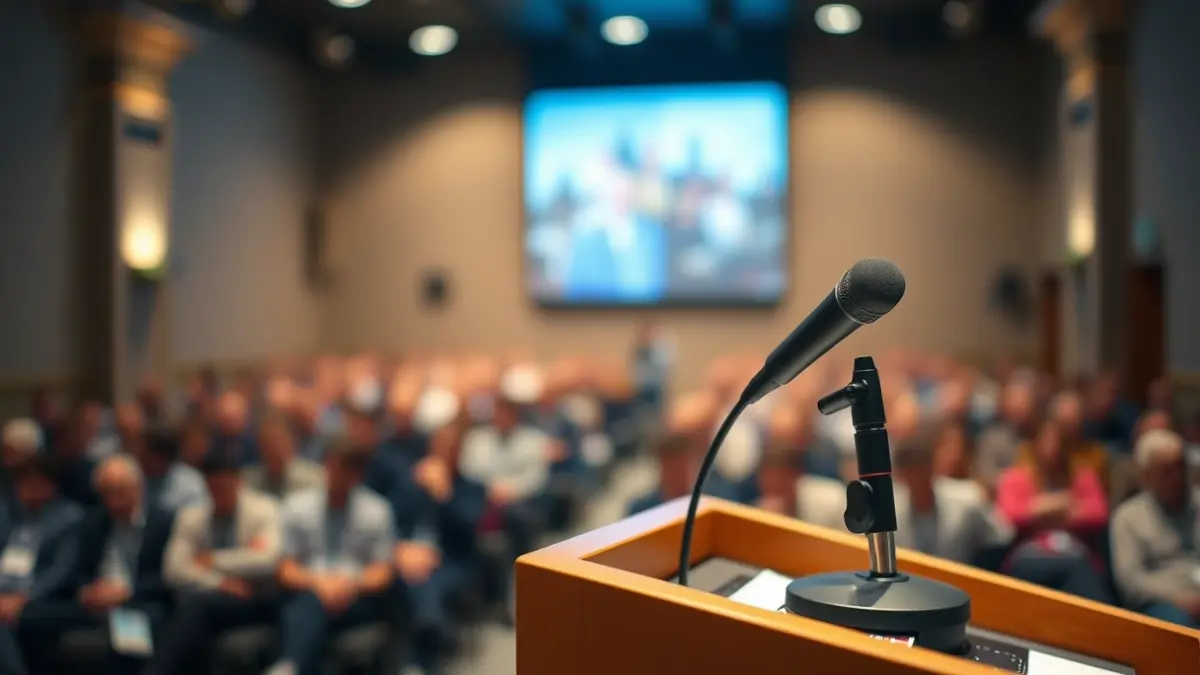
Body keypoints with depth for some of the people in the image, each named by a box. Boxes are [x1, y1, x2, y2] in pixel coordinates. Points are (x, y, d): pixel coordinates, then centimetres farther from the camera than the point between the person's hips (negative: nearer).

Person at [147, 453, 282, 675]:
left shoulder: (263, 510, 1)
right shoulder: (191, 516, 10)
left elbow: (266, 559, -14)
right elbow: (174, 568, 1)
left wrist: (214, 560, -8)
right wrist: (218, 581, -14)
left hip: (254, 600, -3)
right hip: (208, 597, 3)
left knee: (196, 605, -32)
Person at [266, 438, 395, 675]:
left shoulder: (376, 510, 12)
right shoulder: (297, 506, 12)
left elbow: (382, 574, 9)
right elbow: (286, 570, 9)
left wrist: (352, 584, -14)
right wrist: (317, 583, -14)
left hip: (358, 600, -1)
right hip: (307, 594, 1)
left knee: (311, 607, -38)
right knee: (311, 602, -39)